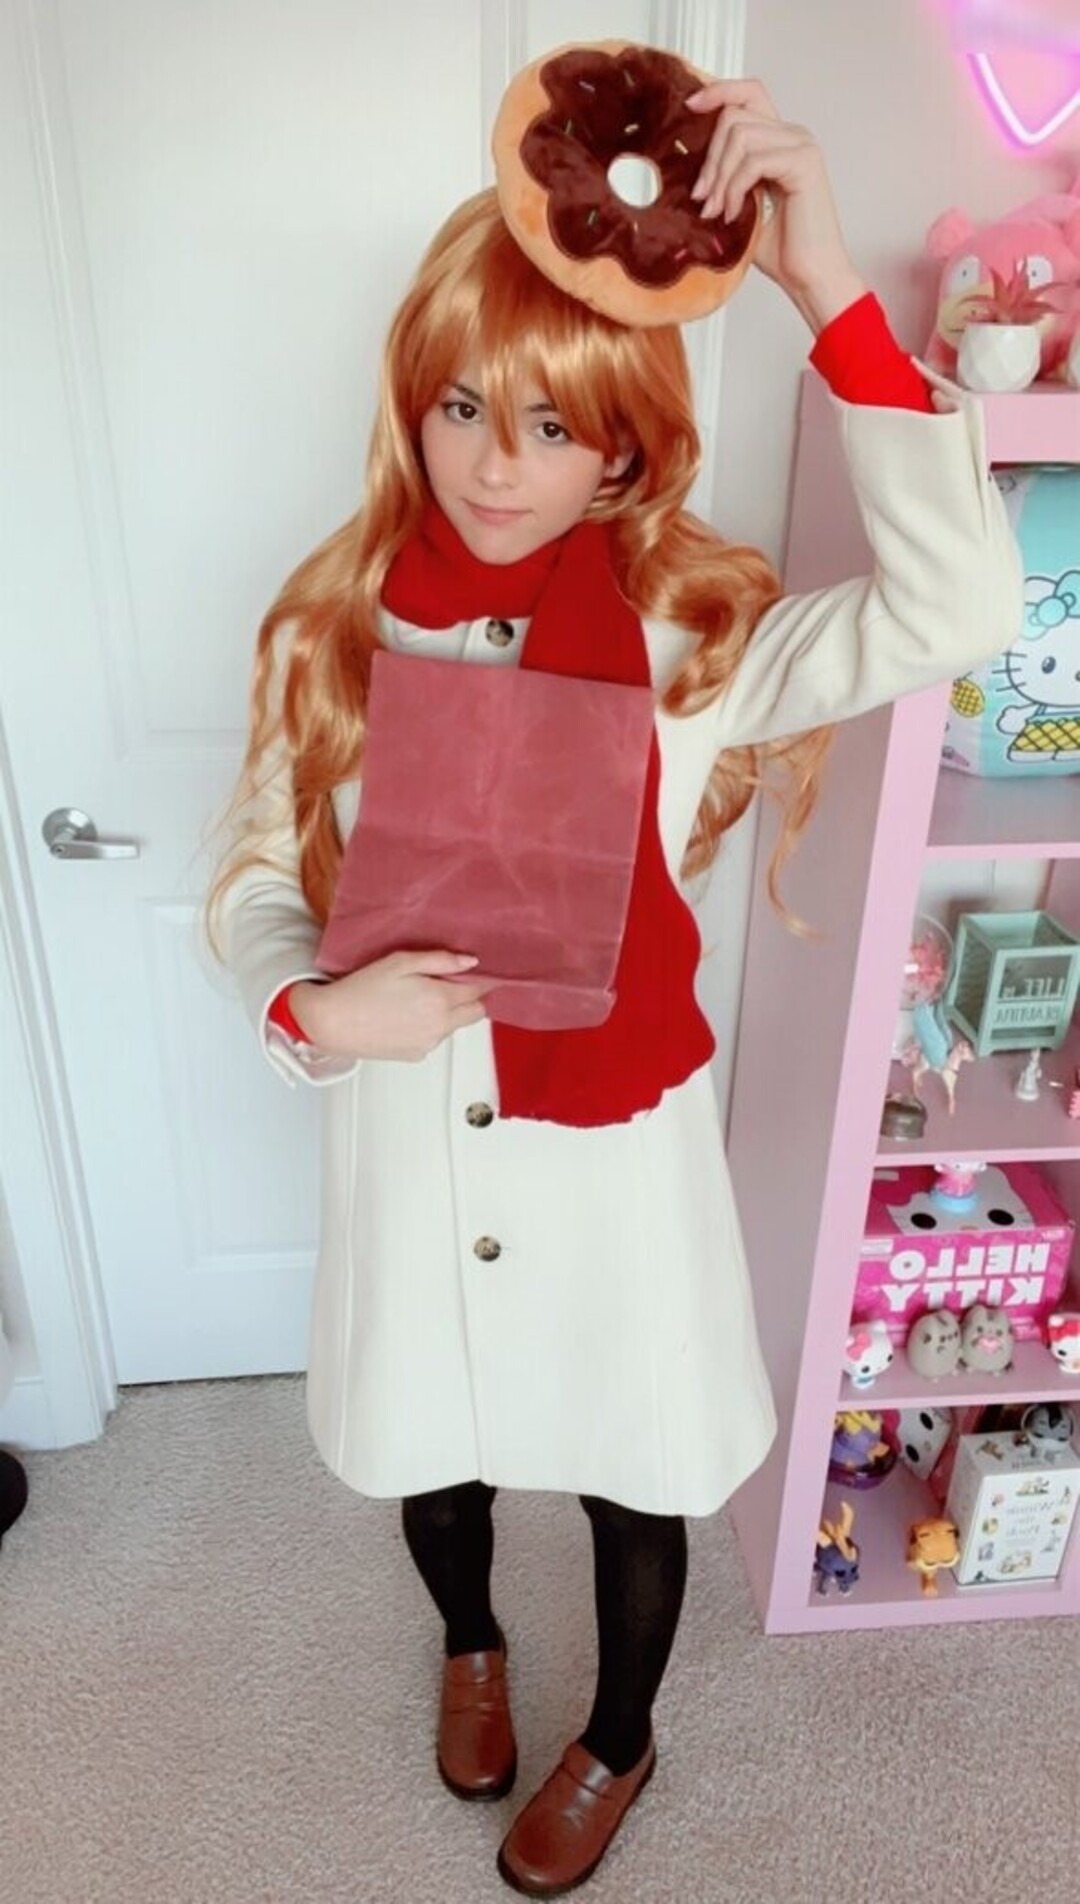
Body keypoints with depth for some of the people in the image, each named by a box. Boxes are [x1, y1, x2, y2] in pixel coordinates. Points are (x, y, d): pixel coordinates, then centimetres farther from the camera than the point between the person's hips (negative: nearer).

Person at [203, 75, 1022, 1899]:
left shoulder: (691, 635, -13)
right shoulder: (336, 625, -7)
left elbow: (956, 609, -30)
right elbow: (257, 880, -1)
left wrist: (832, 287, -31)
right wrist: (314, 1010, -21)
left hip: (613, 1139, -2)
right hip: (405, 1134, 3)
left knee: (629, 1468, 20)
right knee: (430, 1434, 26)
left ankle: (619, 1740, 56)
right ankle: (469, 1641, 64)